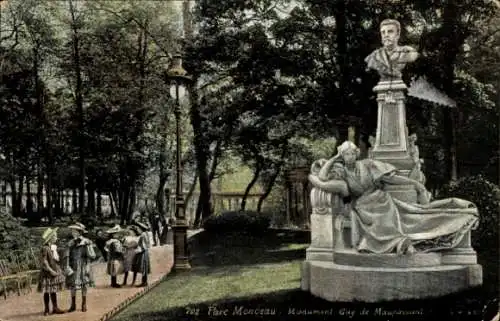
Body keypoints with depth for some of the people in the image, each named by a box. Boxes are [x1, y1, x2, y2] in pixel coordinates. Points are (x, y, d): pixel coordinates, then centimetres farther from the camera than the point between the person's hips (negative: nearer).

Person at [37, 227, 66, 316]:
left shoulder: (54, 247, 9)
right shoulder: (45, 248, -16)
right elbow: (43, 262, -19)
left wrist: (59, 270, 13)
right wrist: (51, 271, -21)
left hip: (55, 271, 7)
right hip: (47, 273, -7)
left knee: (53, 291, 11)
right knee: (47, 291, 3)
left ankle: (55, 308, 17)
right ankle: (47, 309, 12)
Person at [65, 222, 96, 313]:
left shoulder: (86, 243, -7)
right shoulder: (71, 243, 4)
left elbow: (90, 256, -6)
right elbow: (68, 256, 4)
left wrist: (87, 266, -10)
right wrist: (67, 266, -5)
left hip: (83, 267, -3)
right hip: (73, 267, 3)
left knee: (84, 286, 5)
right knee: (72, 286, 4)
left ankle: (84, 304, 17)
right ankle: (73, 305, 17)